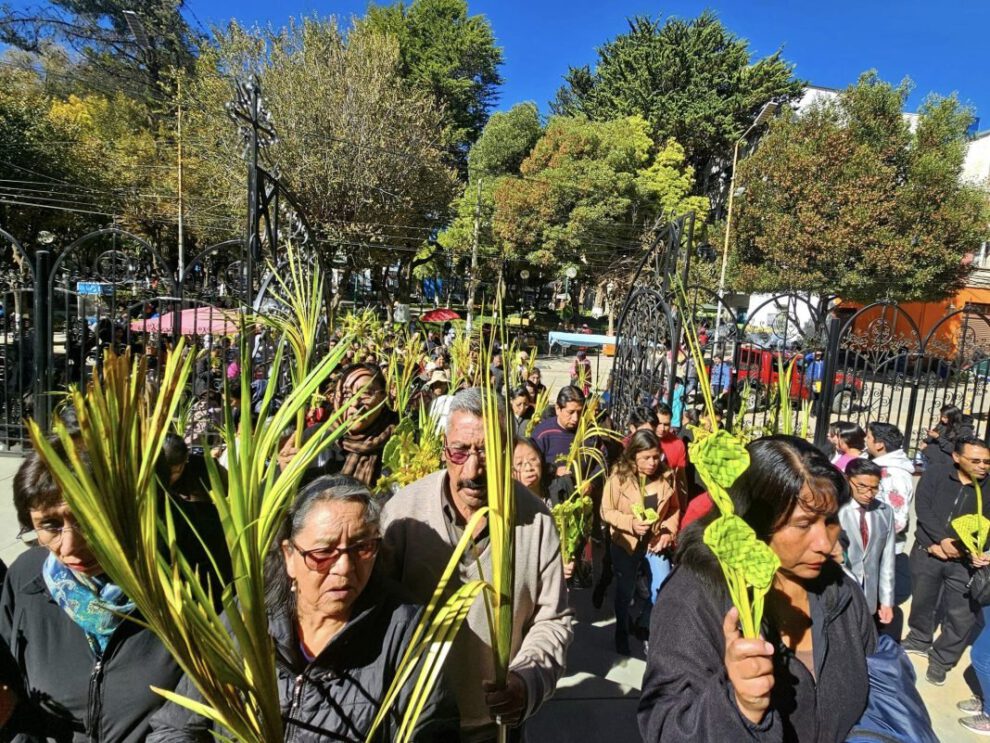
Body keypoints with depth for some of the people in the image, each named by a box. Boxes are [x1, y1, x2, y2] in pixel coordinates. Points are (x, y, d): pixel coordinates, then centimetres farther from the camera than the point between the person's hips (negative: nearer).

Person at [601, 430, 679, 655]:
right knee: (624, 591, 12)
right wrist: (631, 523, -27)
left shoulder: (666, 476, -10)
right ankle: (622, 632, 36)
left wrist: (669, 532, -13)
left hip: (656, 541, 2)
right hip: (626, 543, -2)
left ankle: (644, 623, 24)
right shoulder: (619, 478, -17)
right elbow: (606, 511, -14)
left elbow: (674, 509, 2)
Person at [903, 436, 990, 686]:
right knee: (922, 601, 18)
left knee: (962, 615, 1)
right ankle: (920, 640, 44)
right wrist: (943, 540, -20)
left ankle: (941, 659, 23)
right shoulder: (935, 476, -5)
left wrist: (954, 547, -19)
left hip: (964, 560, 0)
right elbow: (923, 510, -11)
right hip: (927, 553, 0)